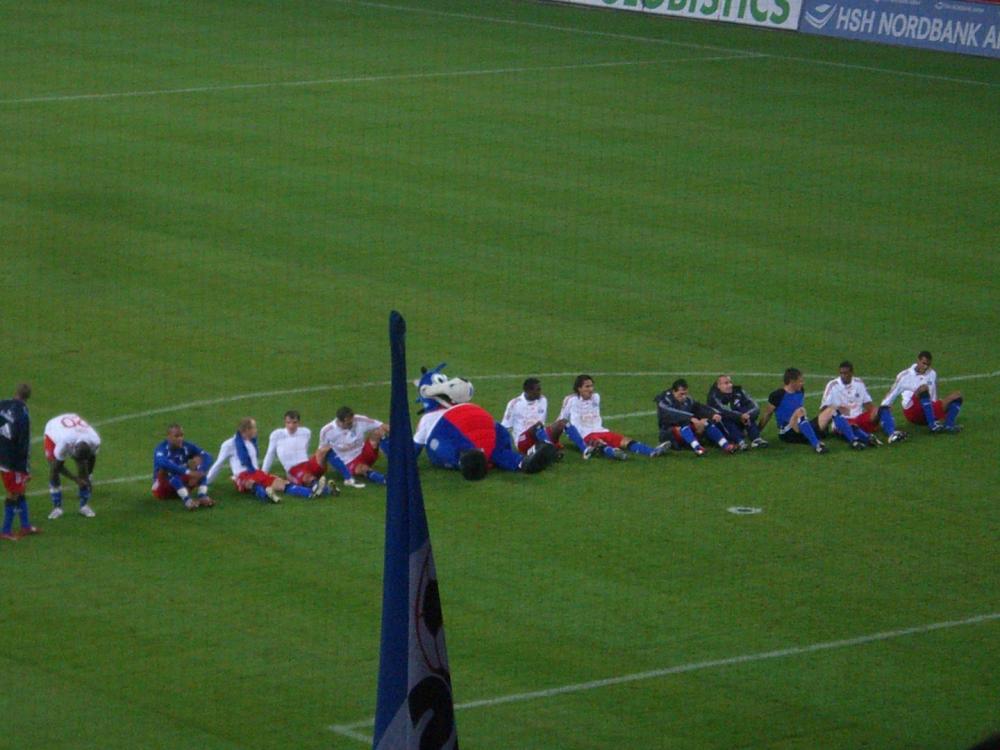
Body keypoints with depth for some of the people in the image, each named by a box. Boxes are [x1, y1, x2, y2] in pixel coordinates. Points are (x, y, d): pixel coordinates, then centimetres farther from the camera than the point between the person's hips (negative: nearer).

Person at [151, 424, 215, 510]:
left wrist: (201, 472, -35)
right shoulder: (162, 449, -18)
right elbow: (163, 462, -41)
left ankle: (202, 497, -33)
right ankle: (187, 500, -51)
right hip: (163, 488, -4)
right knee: (171, 471, -34)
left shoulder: (187, 446, -5)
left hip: (181, 485, 4)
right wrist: (188, 472, -47)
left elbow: (207, 456, -15)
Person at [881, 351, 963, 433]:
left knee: (957, 395, -9)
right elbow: (890, 395, 3)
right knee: (923, 388, -33)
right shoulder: (905, 376, 2)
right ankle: (932, 425, -45)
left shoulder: (932, 374, 16)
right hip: (912, 413, -5)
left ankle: (948, 425, -34)